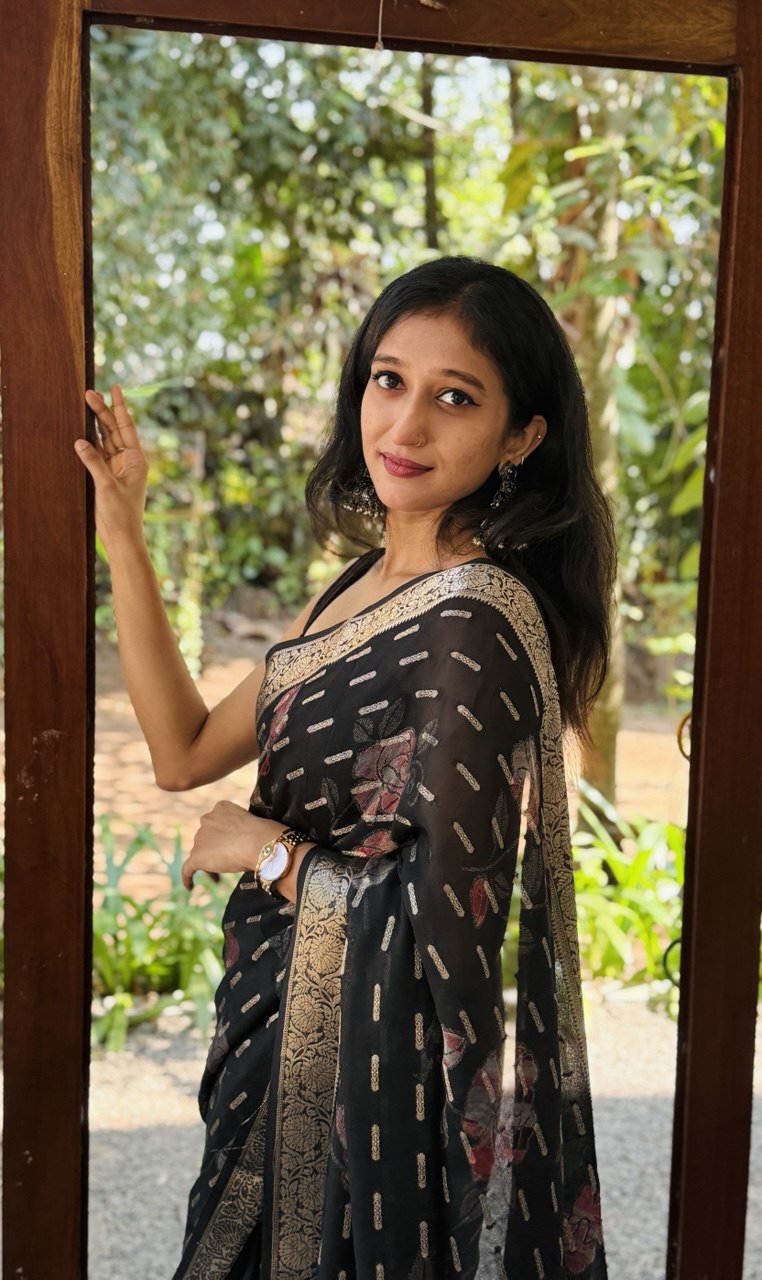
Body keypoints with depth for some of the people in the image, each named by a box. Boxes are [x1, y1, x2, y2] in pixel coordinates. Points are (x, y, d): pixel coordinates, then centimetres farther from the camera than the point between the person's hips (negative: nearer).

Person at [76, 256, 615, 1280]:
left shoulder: (476, 620, -25)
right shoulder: (369, 581, 3)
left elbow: (436, 909, -27)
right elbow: (186, 752, 6)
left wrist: (265, 850, -10)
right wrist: (121, 536, 4)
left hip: (393, 1055, -9)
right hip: (307, 1025, 9)